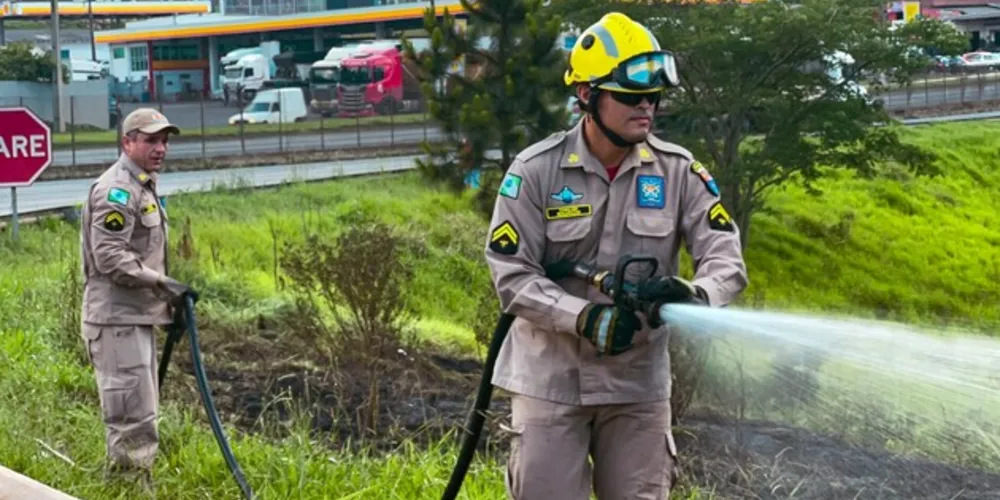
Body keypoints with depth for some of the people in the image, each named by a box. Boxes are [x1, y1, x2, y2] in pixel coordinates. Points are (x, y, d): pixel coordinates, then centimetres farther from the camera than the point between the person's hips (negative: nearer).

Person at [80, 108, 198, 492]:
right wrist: (164, 284, -22)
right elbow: (110, 258, -23)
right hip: (116, 319, -11)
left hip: (137, 316, 11)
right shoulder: (116, 190, -15)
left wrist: (168, 300, 22)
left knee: (140, 412, 17)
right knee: (132, 416, -11)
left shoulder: (143, 187, 18)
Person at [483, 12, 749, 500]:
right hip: (551, 379, -2)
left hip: (638, 381, 2)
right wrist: (584, 317, -26)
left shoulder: (678, 172, -3)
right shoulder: (536, 170, -9)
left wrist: (697, 295, -32)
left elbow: (725, 258, -8)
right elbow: (512, 275, -11)